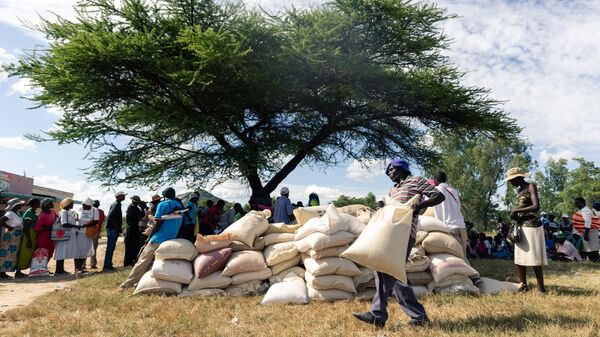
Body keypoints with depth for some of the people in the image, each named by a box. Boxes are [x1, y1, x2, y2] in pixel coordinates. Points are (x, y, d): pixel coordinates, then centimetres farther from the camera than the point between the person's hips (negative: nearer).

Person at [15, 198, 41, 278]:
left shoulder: (33, 213, 15)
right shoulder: (29, 212, -14)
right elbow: (26, 227, -20)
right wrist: (29, 240, -22)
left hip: (32, 237, 10)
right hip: (28, 236, -10)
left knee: (28, 255, 11)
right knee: (24, 254, -5)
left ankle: (19, 271, 17)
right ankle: (18, 273, 0)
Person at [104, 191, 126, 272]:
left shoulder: (118, 204, 17)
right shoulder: (115, 204, -13)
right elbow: (110, 217, -23)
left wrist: (119, 228, 13)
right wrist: (117, 227, -17)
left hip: (115, 230, 10)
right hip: (112, 229, -10)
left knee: (111, 248, 13)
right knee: (110, 248, -7)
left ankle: (109, 265, 20)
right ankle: (106, 266, -3)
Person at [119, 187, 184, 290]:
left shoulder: (162, 205, -6)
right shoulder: (180, 206, 11)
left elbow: (158, 224, -10)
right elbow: (179, 225, 14)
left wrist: (149, 238, -2)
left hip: (159, 239, -5)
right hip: (172, 240, 5)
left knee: (143, 261, 1)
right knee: (150, 263, 13)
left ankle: (127, 284, 5)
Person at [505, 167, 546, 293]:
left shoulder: (531, 187, -9)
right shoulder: (519, 190, 15)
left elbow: (536, 207, -21)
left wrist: (516, 210, -16)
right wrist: (515, 215, 3)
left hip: (532, 227, -8)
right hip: (521, 227, 8)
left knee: (534, 259, -4)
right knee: (519, 258, 8)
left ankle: (541, 288, 4)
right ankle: (523, 286, 16)